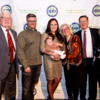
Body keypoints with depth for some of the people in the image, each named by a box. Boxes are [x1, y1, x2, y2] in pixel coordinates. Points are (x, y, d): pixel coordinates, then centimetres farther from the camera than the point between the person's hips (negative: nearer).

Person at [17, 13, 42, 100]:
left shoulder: (39, 34, 11)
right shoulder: (22, 34, -5)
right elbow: (20, 51, -10)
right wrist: (25, 65, -15)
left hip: (38, 64, 5)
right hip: (28, 65, -5)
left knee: (33, 85, 19)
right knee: (26, 87, 6)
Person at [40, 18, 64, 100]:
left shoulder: (59, 36, 11)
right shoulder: (45, 35, -6)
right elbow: (42, 48, -14)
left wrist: (59, 55, -4)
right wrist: (53, 53, -20)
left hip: (58, 60, 5)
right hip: (49, 60, -5)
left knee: (57, 80, 7)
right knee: (50, 81, 5)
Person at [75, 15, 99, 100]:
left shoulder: (95, 31, 2)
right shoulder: (77, 34, 6)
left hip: (92, 60, -1)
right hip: (82, 61, 1)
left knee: (93, 80, 8)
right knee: (82, 80, 11)